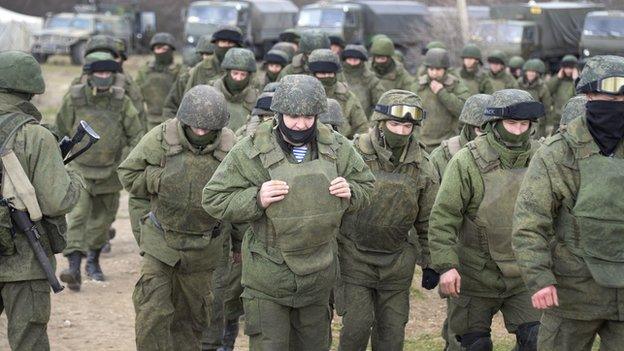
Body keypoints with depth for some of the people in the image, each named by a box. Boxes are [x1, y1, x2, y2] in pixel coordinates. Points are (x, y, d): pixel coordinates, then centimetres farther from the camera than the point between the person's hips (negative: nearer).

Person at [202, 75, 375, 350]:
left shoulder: (337, 148, -2)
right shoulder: (251, 151, -14)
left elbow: (366, 186, 12)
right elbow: (213, 199, -10)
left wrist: (350, 193, -11)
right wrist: (256, 199, -26)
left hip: (319, 277, 4)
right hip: (268, 280, -4)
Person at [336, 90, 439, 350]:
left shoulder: (421, 166, 2)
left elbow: (427, 220, 10)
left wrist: (430, 263, 10)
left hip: (398, 260, 3)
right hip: (354, 257, -3)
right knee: (357, 325, -7)